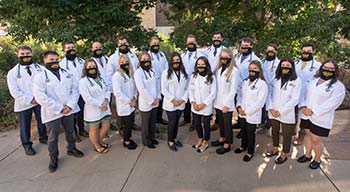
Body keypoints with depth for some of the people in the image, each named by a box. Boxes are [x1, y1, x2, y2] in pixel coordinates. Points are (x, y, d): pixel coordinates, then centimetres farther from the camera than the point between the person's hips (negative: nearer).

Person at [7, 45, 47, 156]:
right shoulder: (13, 72, 0)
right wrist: (30, 99, -15)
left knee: (42, 122, 14)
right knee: (25, 125, 9)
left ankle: (43, 138, 37)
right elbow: (14, 91, -7)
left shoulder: (40, 68, 3)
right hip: (24, 104, -1)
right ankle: (27, 145, 27)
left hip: (40, 101, 1)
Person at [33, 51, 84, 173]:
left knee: (70, 132, 20)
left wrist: (70, 105, -13)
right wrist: (59, 108, -18)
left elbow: (75, 90, 1)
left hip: (69, 110, 4)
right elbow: (41, 97, -16)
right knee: (53, 137, 8)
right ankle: (53, 158, 26)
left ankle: (71, 149, 42)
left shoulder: (67, 74, 5)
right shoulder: (40, 77, -8)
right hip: (52, 113, -4)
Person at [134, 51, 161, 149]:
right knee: (145, 123, 11)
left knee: (153, 122, 19)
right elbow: (141, 89, -20)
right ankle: (146, 140, 30)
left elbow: (157, 85, 7)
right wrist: (151, 101, -16)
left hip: (155, 102, 6)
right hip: (145, 103, -6)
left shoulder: (152, 71, 7)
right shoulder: (138, 72, -14)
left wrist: (158, 98, -4)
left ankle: (152, 137, 39)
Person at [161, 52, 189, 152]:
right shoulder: (166, 72, -7)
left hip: (181, 103, 4)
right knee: (172, 122, 4)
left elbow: (187, 88, 5)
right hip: (170, 103, -4)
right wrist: (173, 100, -15)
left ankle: (175, 138, 35)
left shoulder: (184, 73, 6)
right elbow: (164, 89, -10)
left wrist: (183, 99, -8)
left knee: (177, 121, 15)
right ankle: (170, 141, 24)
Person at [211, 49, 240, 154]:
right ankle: (222, 138, 39)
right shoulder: (218, 69, 6)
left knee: (227, 124, 8)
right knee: (220, 121, 20)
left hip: (226, 103, -6)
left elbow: (233, 90, -14)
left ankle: (227, 145, 23)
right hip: (218, 101, 6)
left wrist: (226, 104, -15)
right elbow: (216, 85, 8)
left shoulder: (234, 71, -13)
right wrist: (215, 99, 3)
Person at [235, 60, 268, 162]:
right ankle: (243, 146, 43)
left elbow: (260, 101, -17)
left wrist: (247, 111, -16)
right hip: (242, 113, 6)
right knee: (243, 131, 20)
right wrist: (239, 107, -5)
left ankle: (250, 152, 27)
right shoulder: (245, 82, 7)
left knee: (250, 133, 8)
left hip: (252, 115, -5)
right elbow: (240, 95, 11)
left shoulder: (262, 84, -13)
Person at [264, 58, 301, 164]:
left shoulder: (296, 81, -7)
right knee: (274, 132, 20)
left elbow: (294, 99, -12)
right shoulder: (276, 80, 6)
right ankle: (275, 149, 40)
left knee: (286, 135, 9)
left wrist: (280, 111, -16)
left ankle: (284, 154, 28)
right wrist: (270, 108, -10)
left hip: (287, 115, -4)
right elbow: (270, 94, 4)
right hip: (273, 113, 4)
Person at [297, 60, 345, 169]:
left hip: (320, 119, -5)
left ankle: (317, 160, 25)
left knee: (315, 140, 1)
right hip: (306, 115, 5)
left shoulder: (338, 86, -7)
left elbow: (332, 103, -16)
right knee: (308, 135, 18)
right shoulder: (313, 81, 10)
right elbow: (304, 94, 8)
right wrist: (303, 106, -11)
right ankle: (307, 155, 37)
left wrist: (313, 111, -21)